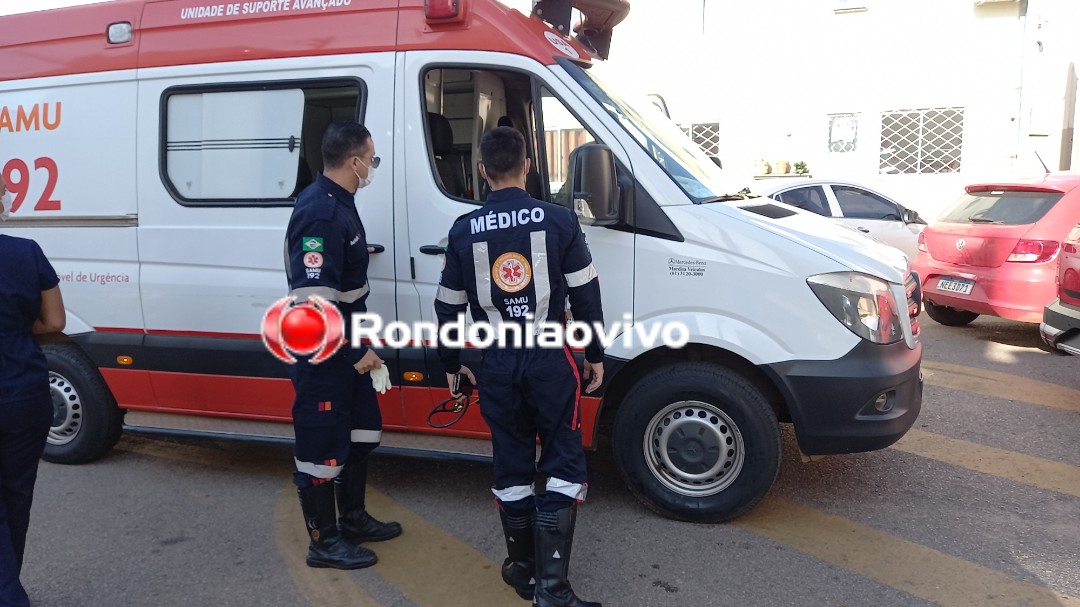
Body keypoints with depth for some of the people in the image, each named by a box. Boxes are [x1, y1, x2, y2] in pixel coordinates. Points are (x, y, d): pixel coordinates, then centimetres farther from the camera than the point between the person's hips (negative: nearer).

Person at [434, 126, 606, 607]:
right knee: (563, 464, 6)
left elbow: (448, 306, 7)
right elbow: (586, 294, -2)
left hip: (497, 363, 2)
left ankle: (522, 567, 29)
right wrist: (595, 355, 10)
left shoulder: (463, 231, 1)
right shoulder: (559, 220, -5)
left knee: (511, 465, 16)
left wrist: (451, 365, 19)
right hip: (549, 358, -2)